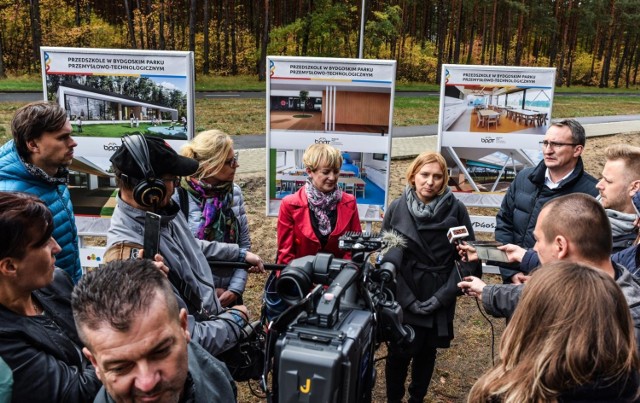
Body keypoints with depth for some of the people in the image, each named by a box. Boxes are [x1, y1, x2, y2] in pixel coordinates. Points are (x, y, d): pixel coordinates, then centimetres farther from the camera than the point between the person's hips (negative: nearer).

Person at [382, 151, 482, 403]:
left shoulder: (456, 210, -7)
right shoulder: (397, 209, -6)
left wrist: (443, 295, -12)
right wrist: (408, 299, -12)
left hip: (439, 300, 1)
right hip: (402, 299, 0)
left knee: (427, 353, 16)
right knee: (399, 353, 6)